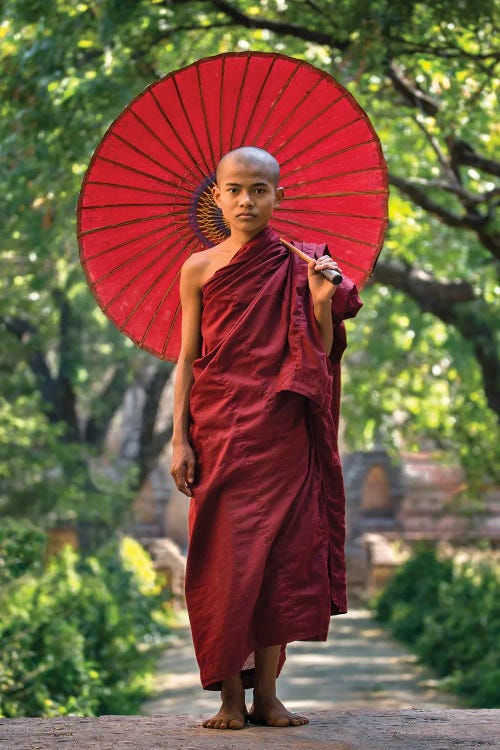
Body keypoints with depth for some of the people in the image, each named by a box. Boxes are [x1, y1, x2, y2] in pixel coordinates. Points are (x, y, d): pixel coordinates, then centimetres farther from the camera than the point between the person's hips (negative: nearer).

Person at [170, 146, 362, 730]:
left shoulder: (300, 268, 5)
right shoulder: (200, 269, 5)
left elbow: (319, 357, 5)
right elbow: (188, 359, 6)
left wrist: (322, 303, -13)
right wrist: (180, 438, 0)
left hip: (283, 433, 1)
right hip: (219, 429, 0)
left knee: (281, 553, 0)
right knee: (225, 555, -3)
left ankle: (266, 694, 8)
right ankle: (230, 697, 4)